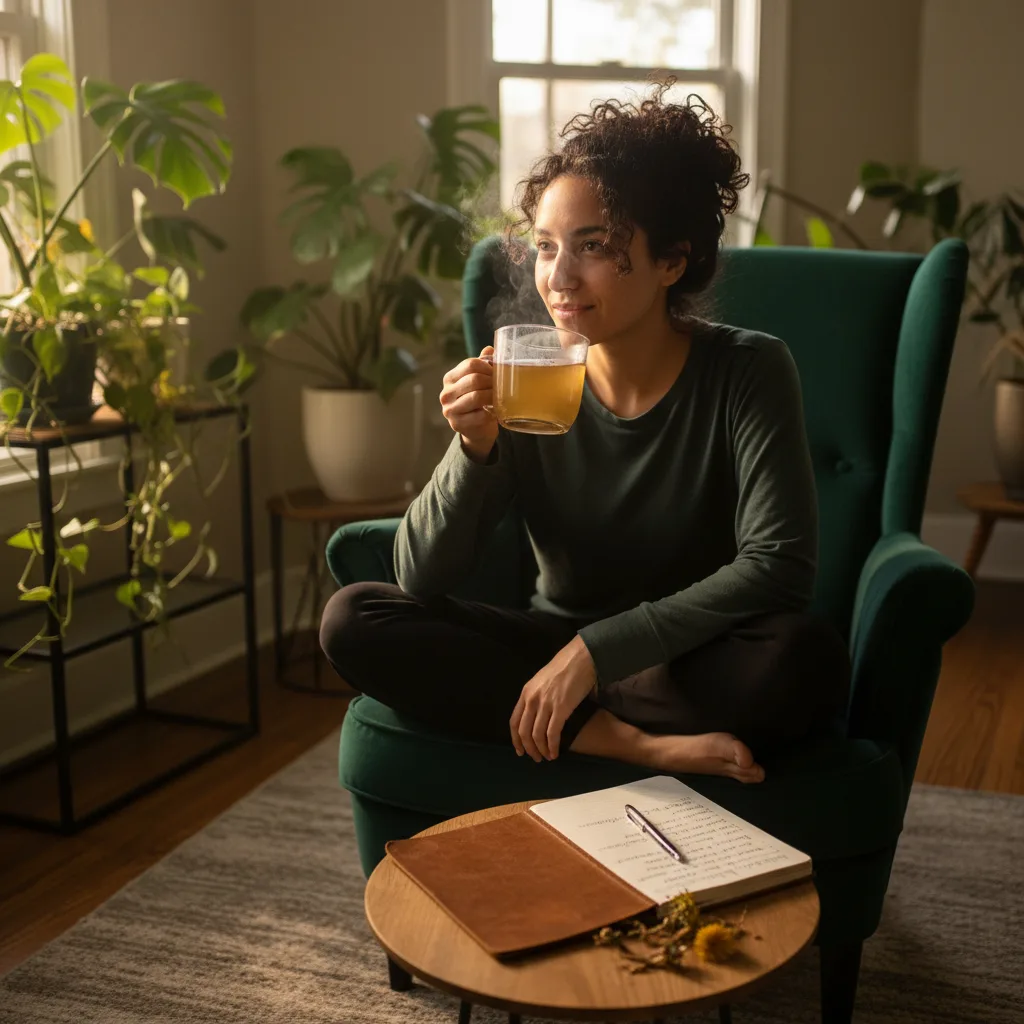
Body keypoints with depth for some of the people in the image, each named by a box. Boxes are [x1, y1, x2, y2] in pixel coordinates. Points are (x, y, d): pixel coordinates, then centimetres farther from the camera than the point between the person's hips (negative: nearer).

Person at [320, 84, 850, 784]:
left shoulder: (748, 372, -13)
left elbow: (779, 565, -22)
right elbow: (422, 579, -9)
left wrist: (597, 647, -26)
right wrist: (475, 450, -27)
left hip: (695, 663, -2)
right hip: (558, 651, 3)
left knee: (810, 658, -35)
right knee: (352, 621, -18)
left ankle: (573, 726, -16)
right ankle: (634, 743, -21)